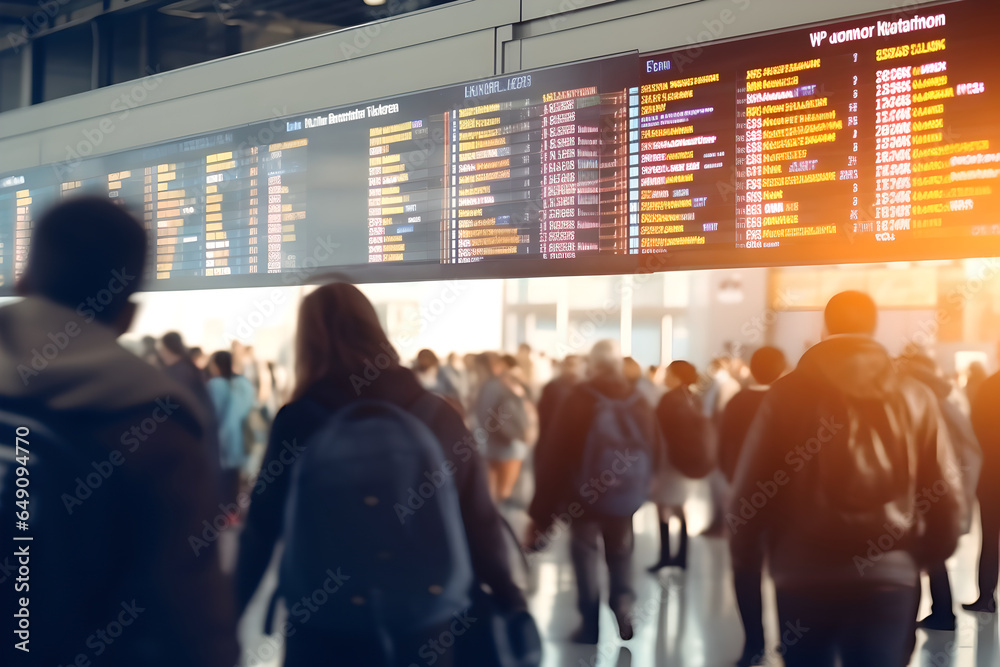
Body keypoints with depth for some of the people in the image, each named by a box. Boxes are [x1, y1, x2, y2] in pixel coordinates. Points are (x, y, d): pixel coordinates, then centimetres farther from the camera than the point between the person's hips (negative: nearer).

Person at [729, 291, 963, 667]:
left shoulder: (789, 392, -1)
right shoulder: (915, 398, 2)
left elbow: (750, 483, -3)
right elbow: (946, 491, 3)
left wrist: (745, 556, 9)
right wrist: (932, 553, 19)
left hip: (803, 572, 0)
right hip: (890, 572, 1)